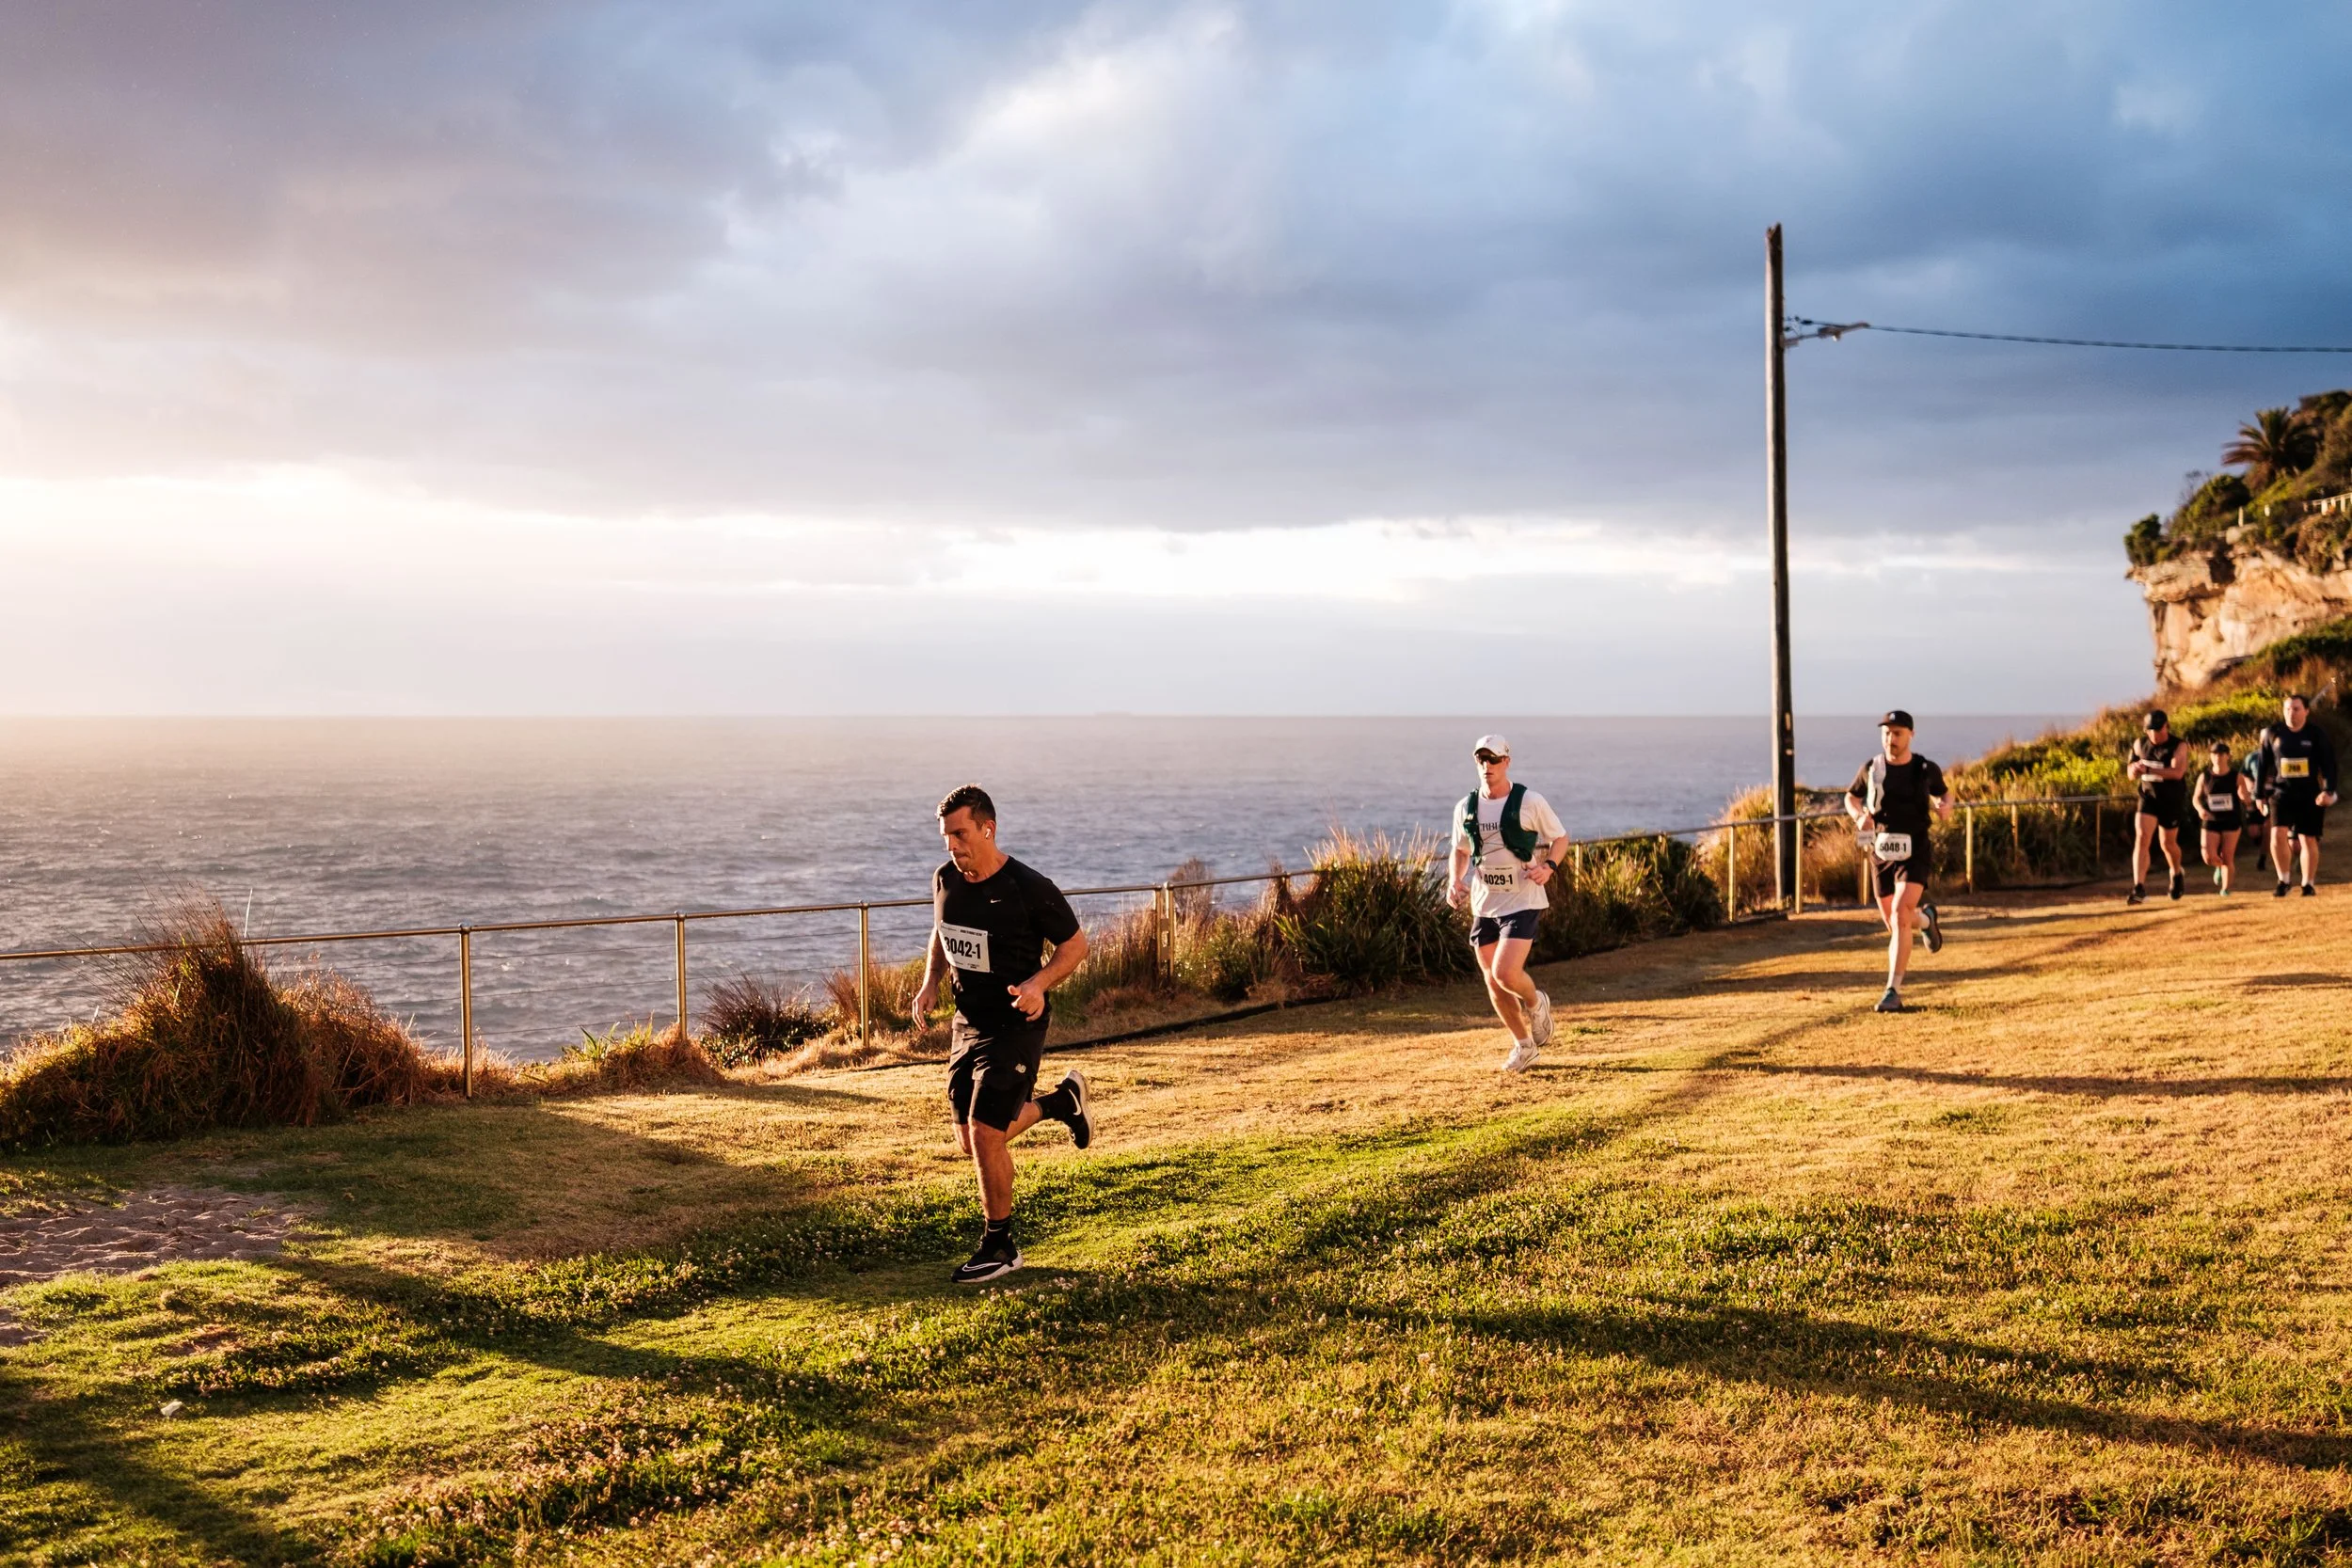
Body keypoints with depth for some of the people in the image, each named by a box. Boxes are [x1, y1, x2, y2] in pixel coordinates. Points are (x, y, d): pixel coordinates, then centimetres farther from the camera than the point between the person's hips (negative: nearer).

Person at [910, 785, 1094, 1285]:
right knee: (971, 1141, 12)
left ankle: (1000, 1247, 6)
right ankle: (1061, 1101, 37)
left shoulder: (1029, 889, -18)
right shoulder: (945, 881, 0)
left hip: (1015, 1024, -7)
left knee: (984, 1132, -13)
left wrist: (1038, 983, -24)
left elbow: (1075, 944, -7)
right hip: (967, 1022, 7)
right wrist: (931, 983, 3)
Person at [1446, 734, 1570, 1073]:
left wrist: (1548, 866, -16)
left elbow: (1560, 837, 3)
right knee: (1493, 983, 8)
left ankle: (1536, 1002, 16)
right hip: (1483, 904, 5)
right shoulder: (1466, 807, 4)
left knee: (1506, 973, -19)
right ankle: (1524, 1045, 27)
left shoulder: (1530, 802, -8)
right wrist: (1455, 880, -2)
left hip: (1522, 901, -5)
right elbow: (1459, 851, 18)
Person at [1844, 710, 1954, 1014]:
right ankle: (1925, 918, 50)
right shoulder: (1872, 769, 0)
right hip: (1882, 853, 3)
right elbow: (1851, 798, 14)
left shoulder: (1926, 770, -3)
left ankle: (1893, 991, -18)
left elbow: (1943, 794, 16)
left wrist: (1945, 807, -8)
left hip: (1914, 854, -3)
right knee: (1893, 923, 12)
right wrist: (1859, 816, -8)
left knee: (1900, 916, -20)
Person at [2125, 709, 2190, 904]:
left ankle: (2177, 875, 44)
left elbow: (2177, 772, -30)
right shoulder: (2139, 744, 0)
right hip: (2148, 798, 2)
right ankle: (2139, 889, -24)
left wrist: (2148, 769, -41)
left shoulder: (2179, 746, -13)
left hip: (2172, 801, -2)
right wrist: (2134, 769, -16)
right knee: (2141, 837, -17)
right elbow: (2132, 776, 9)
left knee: (2168, 843, 11)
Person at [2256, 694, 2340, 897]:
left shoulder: (2316, 735, -4)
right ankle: (2283, 881, 0)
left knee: (2308, 840, 4)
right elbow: (2263, 764, 9)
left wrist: (2328, 791, -16)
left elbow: (2328, 764, -4)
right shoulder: (2273, 733, 2)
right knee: (2278, 834, -15)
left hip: (2310, 795, -1)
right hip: (2282, 794, 1)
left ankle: (2308, 884, 18)